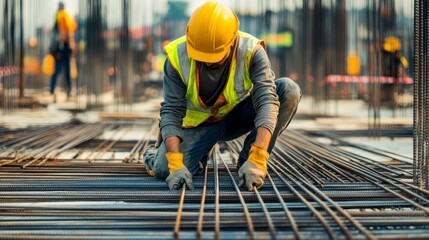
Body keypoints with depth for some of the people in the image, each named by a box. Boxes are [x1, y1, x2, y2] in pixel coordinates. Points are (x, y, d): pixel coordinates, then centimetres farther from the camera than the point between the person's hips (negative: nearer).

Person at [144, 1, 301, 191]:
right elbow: (172, 111, -24)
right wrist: (176, 164, -39)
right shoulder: (178, 56, -25)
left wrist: (256, 159, -49)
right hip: (199, 123, 0)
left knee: (289, 90, -26)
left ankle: (248, 160, -13)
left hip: (238, 115, 1)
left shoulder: (251, 51, -27)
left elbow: (267, 100, -36)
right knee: (163, 170, -25)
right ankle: (201, 153, 11)